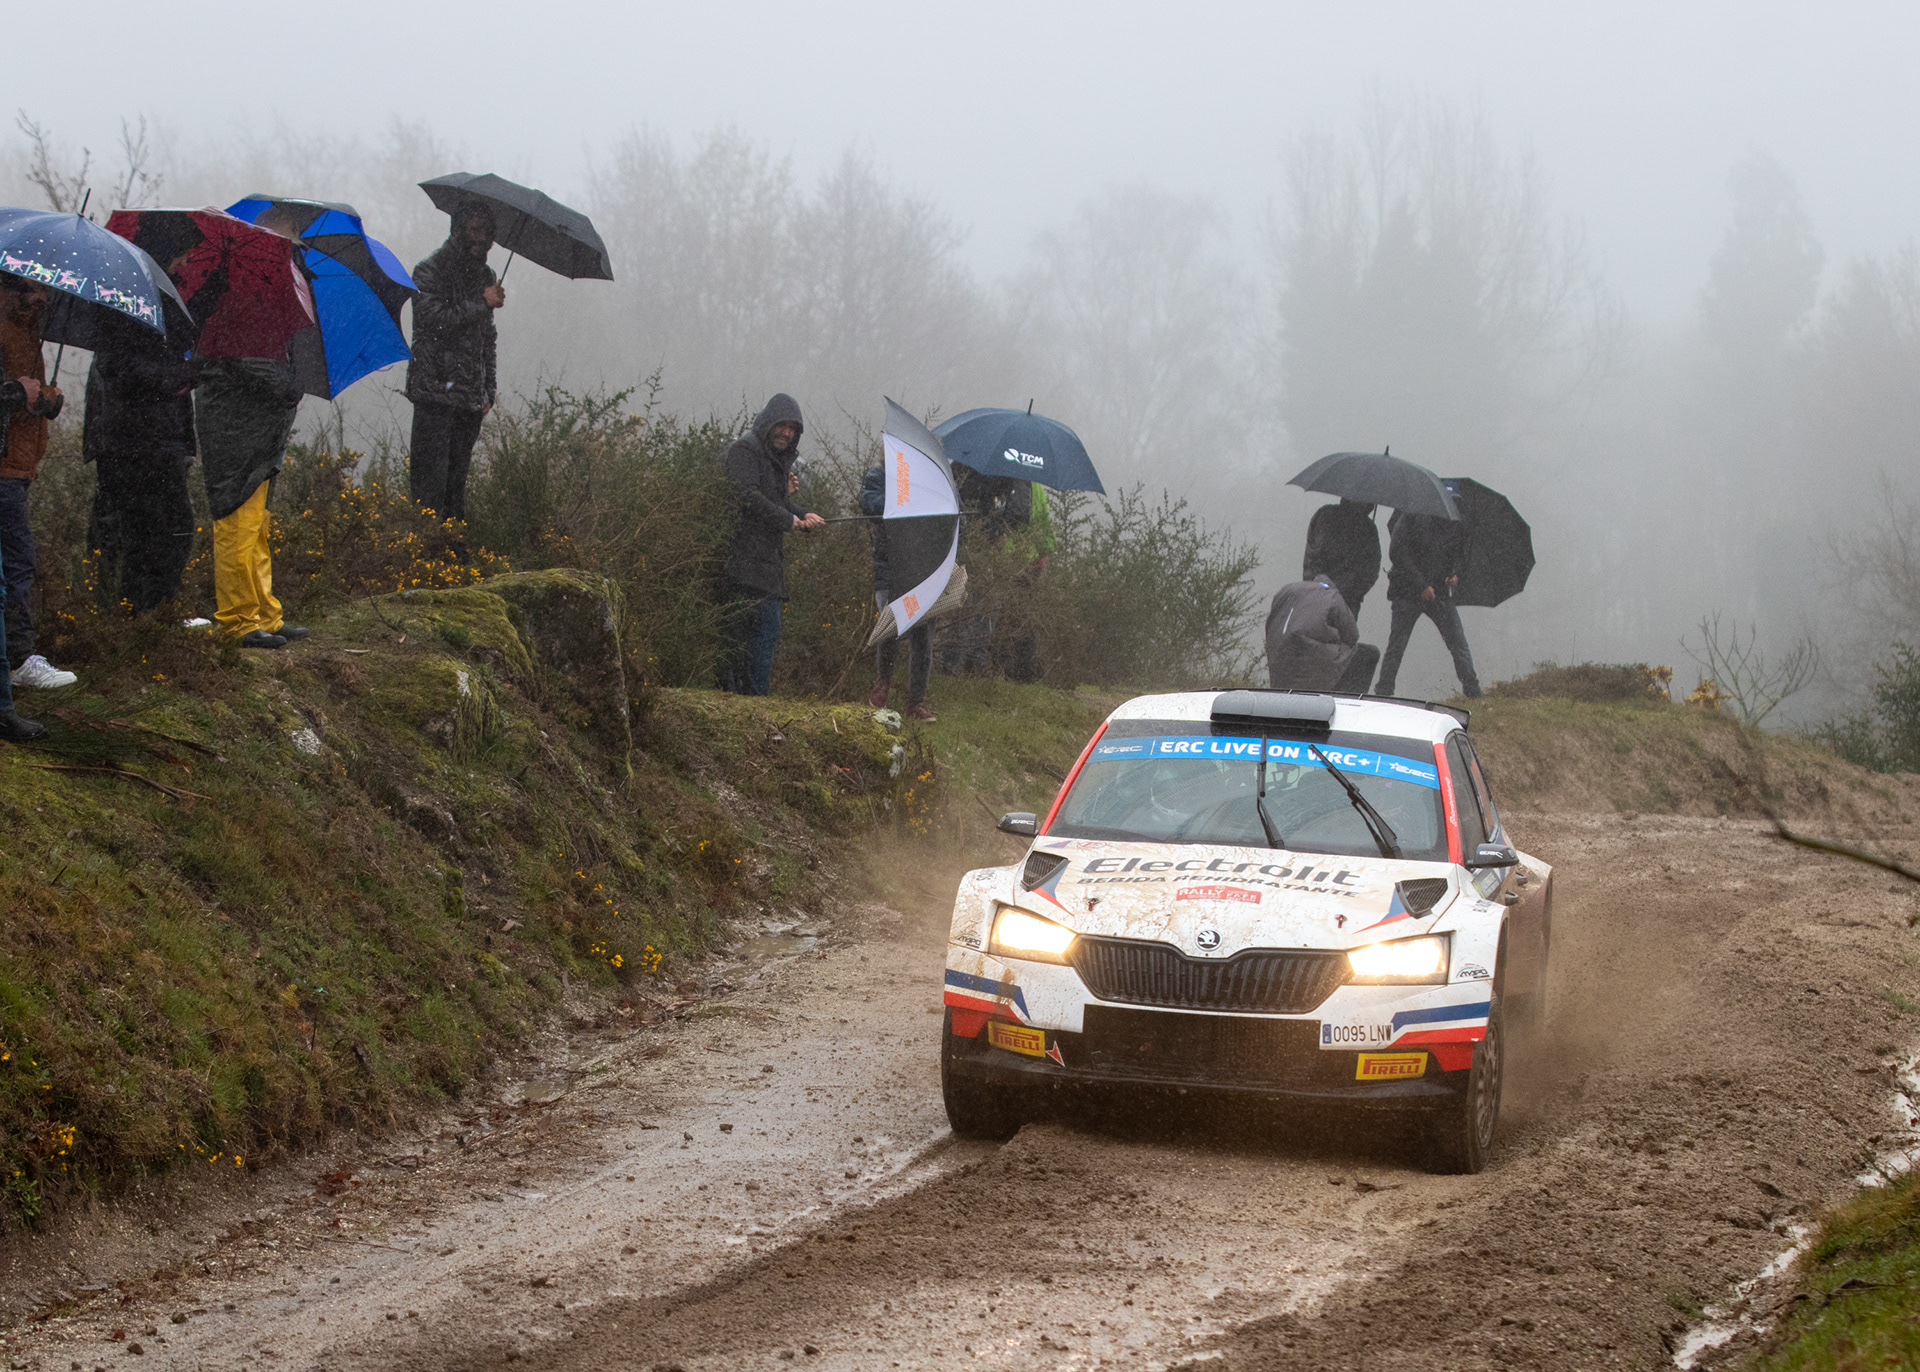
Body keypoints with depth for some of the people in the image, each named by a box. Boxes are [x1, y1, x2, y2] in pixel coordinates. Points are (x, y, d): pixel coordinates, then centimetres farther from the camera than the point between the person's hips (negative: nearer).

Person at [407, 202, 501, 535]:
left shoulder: (485, 276, 17)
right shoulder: (430, 272, -3)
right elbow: (436, 322, -18)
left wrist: (488, 392, 16)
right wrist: (481, 303, -14)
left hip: (471, 398, 6)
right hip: (436, 392, -6)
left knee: (457, 480, 7)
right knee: (430, 482, -9)